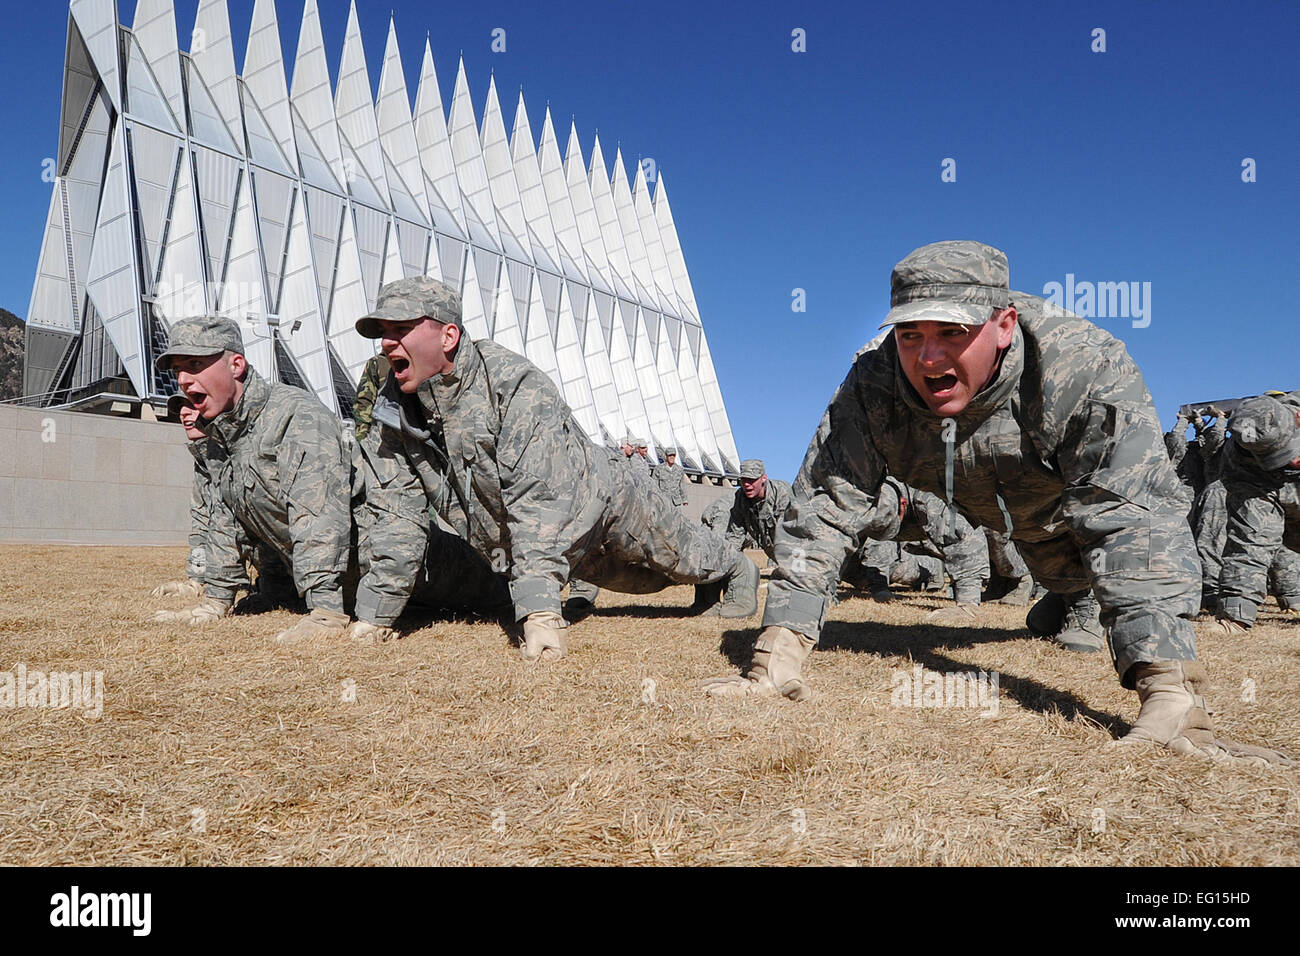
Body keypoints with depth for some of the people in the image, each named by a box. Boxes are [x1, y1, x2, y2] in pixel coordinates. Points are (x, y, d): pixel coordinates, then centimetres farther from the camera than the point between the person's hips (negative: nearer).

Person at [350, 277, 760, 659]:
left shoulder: (518, 386, -36)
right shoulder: (392, 412, -17)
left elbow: (538, 501, -43)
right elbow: (395, 519, -12)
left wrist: (540, 612, -50)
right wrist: (373, 617, -15)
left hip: (604, 498, -6)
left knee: (684, 555, 18)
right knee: (645, 580, 28)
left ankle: (736, 570, 53)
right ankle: (707, 583, 60)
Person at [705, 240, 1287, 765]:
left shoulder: (1087, 369, -41)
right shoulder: (873, 389, -34)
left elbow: (1135, 526, -47)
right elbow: (824, 513, -35)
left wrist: (1173, 702, -56)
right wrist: (778, 657, -45)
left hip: (1061, 503, -2)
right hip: (969, 503, 3)